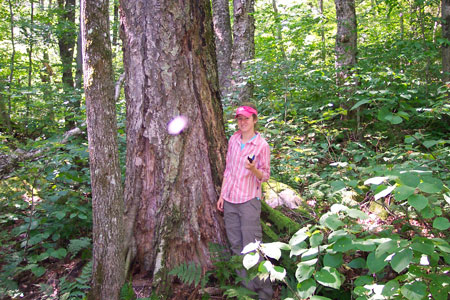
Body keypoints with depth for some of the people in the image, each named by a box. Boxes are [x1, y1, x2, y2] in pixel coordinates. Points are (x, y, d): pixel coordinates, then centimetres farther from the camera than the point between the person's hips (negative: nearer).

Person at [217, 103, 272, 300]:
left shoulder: (262, 145, -7)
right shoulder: (233, 139, 7)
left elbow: (265, 176, -3)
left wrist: (253, 169, -24)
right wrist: (222, 195, 12)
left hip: (249, 200, -5)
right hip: (230, 200, 5)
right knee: (236, 246, 11)